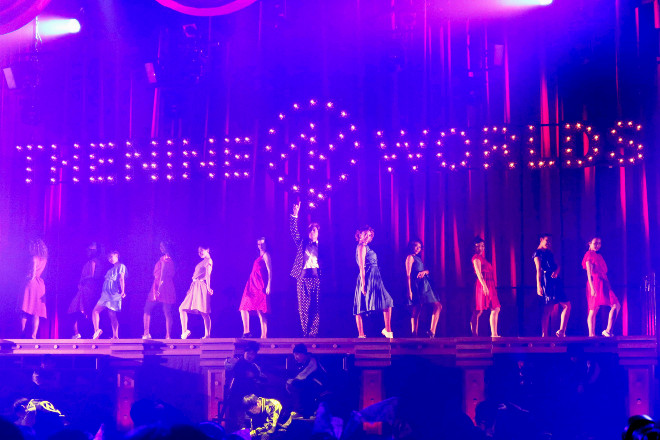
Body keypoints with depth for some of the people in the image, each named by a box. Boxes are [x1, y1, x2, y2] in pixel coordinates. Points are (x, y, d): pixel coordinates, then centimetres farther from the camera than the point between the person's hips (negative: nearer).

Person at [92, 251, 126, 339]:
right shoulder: (110, 269, 26)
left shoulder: (121, 266, 2)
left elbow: (121, 279, -9)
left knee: (112, 315, -10)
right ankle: (96, 330, -14)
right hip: (105, 294, 7)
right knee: (95, 311, -5)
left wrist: (122, 291, -16)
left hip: (114, 294, -7)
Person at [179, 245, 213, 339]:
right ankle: (184, 331, -7)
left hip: (201, 287, -9)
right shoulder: (202, 262, 23)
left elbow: (208, 275, -13)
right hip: (194, 287, 9)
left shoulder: (208, 261, -1)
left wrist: (208, 287, -22)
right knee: (182, 309, -1)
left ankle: (207, 335, -9)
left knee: (204, 312, -10)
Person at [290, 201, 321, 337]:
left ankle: (313, 332, -5)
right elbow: (294, 230, 4)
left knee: (315, 307, -6)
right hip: (303, 278, 1)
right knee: (303, 307, -2)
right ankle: (305, 332, 1)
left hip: (316, 279, -1)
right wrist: (295, 214, -7)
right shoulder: (302, 243, 14)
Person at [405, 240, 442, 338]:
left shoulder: (417, 258, 23)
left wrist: (424, 271, -9)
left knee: (438, 306, 1)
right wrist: (409, 290, -18)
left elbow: (427, 271, 16)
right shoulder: (410, 257, -2)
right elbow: (408, 275, -10)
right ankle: (414, 335, -15)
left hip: (424, 286, 9)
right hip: (417, 286, -9)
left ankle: (432, 331, -6)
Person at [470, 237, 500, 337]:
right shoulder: (476, 258, -5)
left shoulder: (482, 257, 22)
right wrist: (484, 285, -26)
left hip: (489, 286, 10)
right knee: (479, 310, -10)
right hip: (482, 285, -10)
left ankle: (494, 333, 7)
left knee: (496, 309, 7)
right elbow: (478, 273, -16)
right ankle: (474, 334, -10)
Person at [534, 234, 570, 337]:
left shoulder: (550, 253, 24)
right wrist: (538, 286, -15)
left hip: (555, 281, 8)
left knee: (567, 305, 2)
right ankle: (544, 335, -10)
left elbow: (557, 266, 16)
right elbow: (538, 270, -7)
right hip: (547, 281, -8)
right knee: (548, 309, -11)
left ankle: (561, 331, 3)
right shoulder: (538, 253, 2)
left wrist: (556, 272, -8)